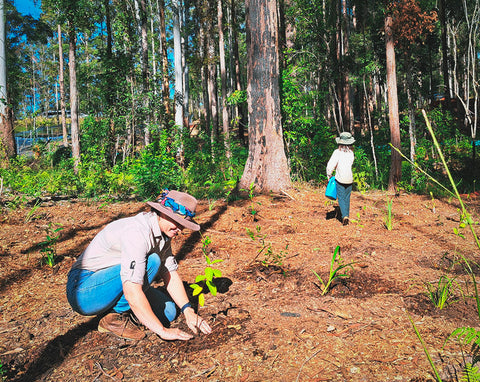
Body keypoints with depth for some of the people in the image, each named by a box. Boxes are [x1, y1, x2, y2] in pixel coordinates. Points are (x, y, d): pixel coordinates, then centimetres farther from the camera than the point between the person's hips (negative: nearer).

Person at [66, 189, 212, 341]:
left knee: (168, 311, -1)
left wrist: (188, 311, -6)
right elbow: (132, 292, -34)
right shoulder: (137, 232, -29)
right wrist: (162, 330, -30)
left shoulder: (163, 233, 0)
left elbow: (171, 274, 5)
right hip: (84, 291, -9)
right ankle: (115, 317, -13)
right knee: (151, 261, -27)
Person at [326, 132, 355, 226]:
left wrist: (329, 175, 0)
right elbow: (351, 163, 10)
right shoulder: (351, 152, 1)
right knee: (347, 198, 16)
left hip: (340, 179, -4)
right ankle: (346, 215, 20)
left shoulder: (337, 152, -12)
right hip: (350, 179, 4)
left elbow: (330, 165, -15)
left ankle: (345, 216, -12)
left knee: (341, 198, 2)